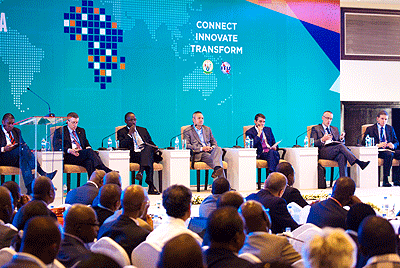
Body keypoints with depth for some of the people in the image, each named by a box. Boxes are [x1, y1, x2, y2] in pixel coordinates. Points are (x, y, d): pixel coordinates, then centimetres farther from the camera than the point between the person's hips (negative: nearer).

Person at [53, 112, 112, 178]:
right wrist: (69, 150, -21)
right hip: (68, 157, -4)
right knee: (89, 151, -32)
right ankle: (106, 170, -43)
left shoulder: (81, 131, 27)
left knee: (89, 162, -35)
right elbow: (57, 147, -2)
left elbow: (86, 144, 26)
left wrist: (88, 148, -1)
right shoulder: (59, 131, 10)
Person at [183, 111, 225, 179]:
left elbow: (214, 142, 27)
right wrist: (201, 148, -14)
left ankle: (217, 169, -58)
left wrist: (212, 147, -1)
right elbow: (186, 145, -3)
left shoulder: (207, 129, 26)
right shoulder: (187, 131, 9)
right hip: (198, 154, -4)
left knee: (218, 149, -34)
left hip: (209, 151, 4)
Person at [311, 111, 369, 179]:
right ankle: (358, 162, -41)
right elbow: (313, 143, 2)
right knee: (340, 146, -33)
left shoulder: (335, 129, 31)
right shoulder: (315, 129, 16)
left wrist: (341, 138, 0)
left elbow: (342, 142, 24)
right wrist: (322, 140, -16)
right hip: (323, 152, -3)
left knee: (342, 156, -35)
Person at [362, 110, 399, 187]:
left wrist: (393, 145, -6)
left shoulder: (390, 128, 21)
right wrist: (377, 145, -16)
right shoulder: (370, 129, 8)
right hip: (377, 151, -5)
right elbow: (364, 142, -1)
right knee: (389, 154, -36)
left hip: (389, 150, 5)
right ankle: (385, 180, -35)